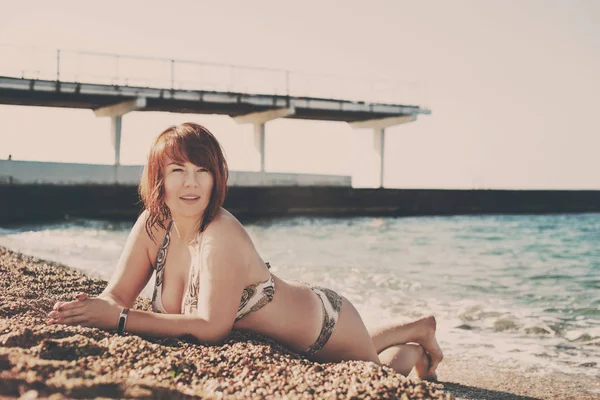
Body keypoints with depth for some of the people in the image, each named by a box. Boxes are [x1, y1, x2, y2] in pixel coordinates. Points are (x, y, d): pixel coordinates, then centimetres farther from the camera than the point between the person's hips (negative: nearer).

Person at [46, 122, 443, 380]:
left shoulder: (222, 236, -37)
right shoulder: (151, 225, -16)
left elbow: (212, 326, -43)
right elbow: (117, 295, -15)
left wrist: (119, 319, -43)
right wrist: (85, 309, -37)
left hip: (325, 325, -7)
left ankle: (414, 349, 49)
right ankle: (417, 329, 57)